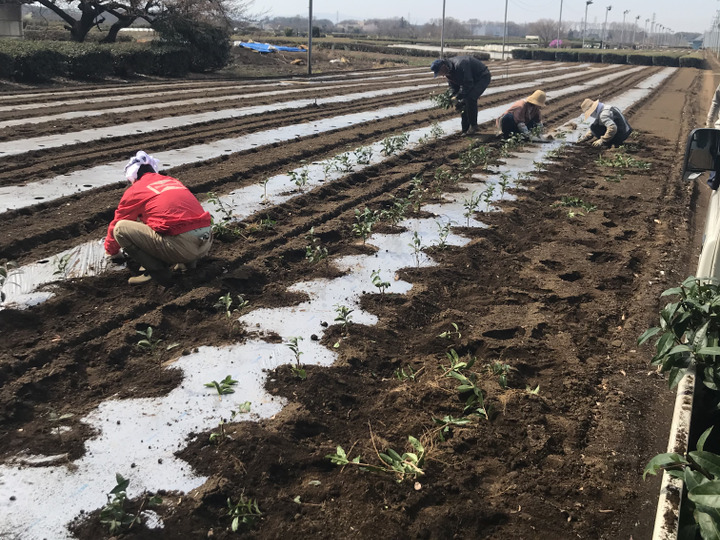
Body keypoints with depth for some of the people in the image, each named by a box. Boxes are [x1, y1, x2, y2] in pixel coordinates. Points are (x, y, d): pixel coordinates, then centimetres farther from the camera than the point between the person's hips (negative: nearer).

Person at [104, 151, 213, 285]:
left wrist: (111, 251, 40)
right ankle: (189, 260, 15)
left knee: (121, 228, 3)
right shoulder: (172, 180, 26)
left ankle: (157, 272, -2)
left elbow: (115, 225, 21)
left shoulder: (135, 190, 9)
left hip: (183, 246, -7)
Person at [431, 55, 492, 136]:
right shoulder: (448, 72, -5)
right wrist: (455, 98, -11)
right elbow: (453, 86, 3)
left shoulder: (459, 66, -35)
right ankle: (465, 129, 7)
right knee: (463, 102, 0)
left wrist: (457, 97, -29)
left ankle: (473, 126, -13)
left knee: (470, 98, -26)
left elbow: (467, 84, -34)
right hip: (471, 79, 9)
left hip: (482, 77, -9)